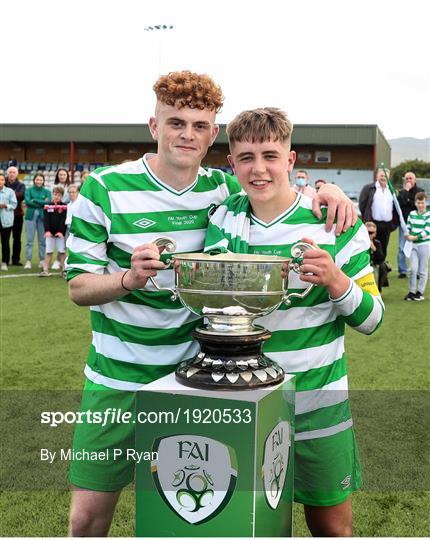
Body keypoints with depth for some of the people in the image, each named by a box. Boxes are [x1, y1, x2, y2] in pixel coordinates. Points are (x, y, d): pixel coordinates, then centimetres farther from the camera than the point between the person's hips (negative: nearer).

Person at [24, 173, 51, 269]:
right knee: (29, 239, -3)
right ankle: (28, 261, -1)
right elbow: (27, 201, -6)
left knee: (42, 239, 2)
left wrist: (34, 200, -8)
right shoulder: (29, 190, 9)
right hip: (31, 215, -1)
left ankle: (42, 260, 10)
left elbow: (48, 202, -6)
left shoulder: (47, 191, 10)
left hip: (43, 216, 1)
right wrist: (42, 203, -8)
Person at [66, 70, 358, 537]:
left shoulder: (221, 188, 0)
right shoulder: (104, 189, -9)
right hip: (118, 378, -2)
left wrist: (323, 189, -7)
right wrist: (129, 278, -28)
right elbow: (77, 286, -7)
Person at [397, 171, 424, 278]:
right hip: (404, 223, 1)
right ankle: (402, 270, 10)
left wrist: (407, 202, -4)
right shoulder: (402, 192, 7)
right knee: (402, 248, 1)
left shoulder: (420, 191, 3)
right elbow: (399, 202, -12)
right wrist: (406, 190, -10)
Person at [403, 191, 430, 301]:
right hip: (413, 245, 3)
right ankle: (412, 291, 11)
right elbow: (408, 227, 8)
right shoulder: (412, 214, 7)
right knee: (413, 269, 0)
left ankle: (420, 292, 15)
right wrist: (407, 236, -12)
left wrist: (415, 237, -19)